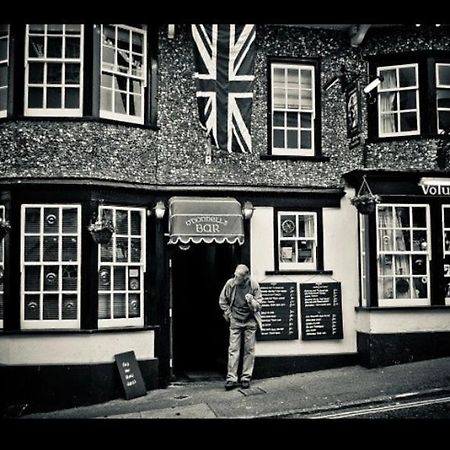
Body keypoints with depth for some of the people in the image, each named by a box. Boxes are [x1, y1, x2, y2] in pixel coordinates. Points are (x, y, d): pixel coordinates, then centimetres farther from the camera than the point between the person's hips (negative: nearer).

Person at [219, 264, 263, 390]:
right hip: (235, 321, 0)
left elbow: (259, 304, -2)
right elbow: (222, 301, 6)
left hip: (250, 322, 0)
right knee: (233, 350, -2)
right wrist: (228, 314, 1)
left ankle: (246, 378, 14)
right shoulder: (230, 283, -10)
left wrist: (252, 301, -23)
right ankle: (231, 378, 3)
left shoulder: (254, 285, -12)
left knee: (249, 350, 4)